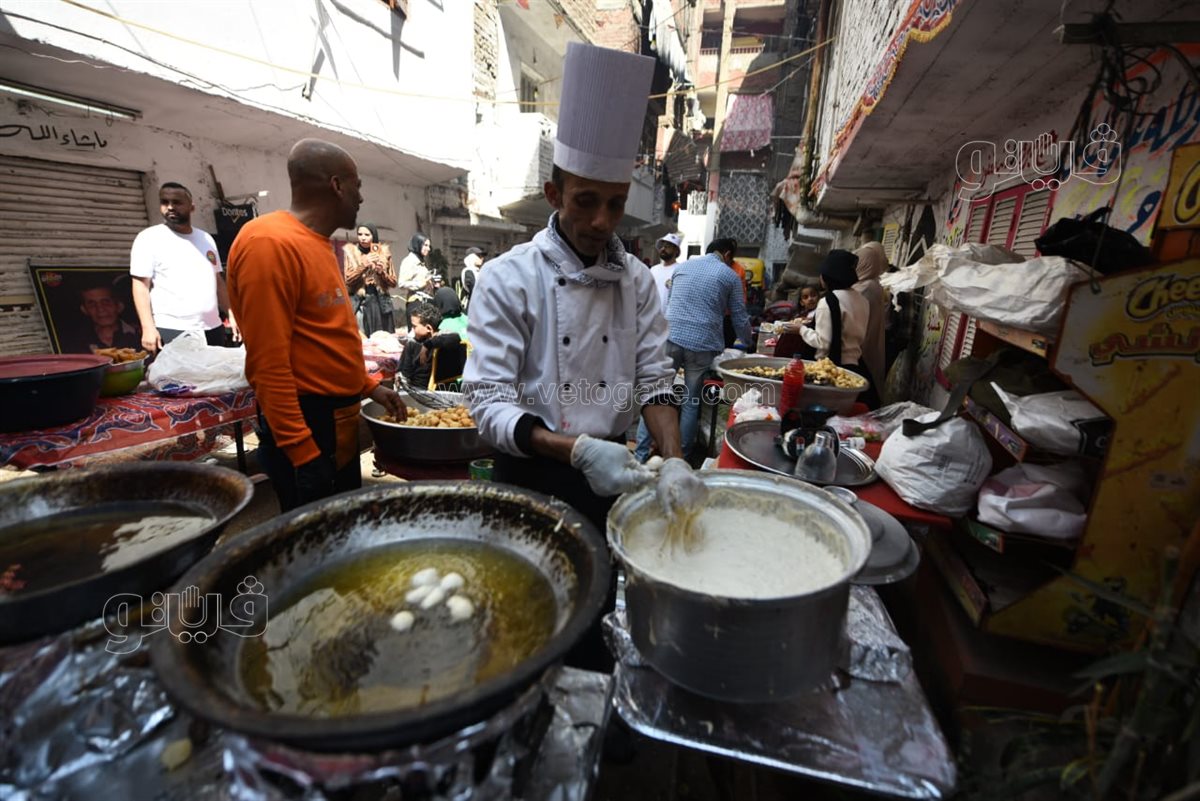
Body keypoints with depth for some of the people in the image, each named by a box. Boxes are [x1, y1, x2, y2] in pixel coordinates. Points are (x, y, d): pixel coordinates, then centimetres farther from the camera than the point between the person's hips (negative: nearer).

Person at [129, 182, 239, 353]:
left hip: (213, 329, 5)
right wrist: (148, 327, -15)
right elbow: (141, 285, -5)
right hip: (170, 332, -5)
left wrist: (232, 315, 10)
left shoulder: (206, 238, 16)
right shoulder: (149, 238, 0)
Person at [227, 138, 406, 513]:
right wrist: (301, 451, -23)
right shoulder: (270, 243, -18)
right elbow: (267, 363, -23)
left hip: (340, 422, 9)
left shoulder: (317, 243, 11)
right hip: (307, 427, -9)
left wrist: (369, 385, 13)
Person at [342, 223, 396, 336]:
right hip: (359, 302, -1)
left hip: (380, 302, 1)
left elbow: (393, 282, 9)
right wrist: (364, 265, -14)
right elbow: (348, 280, -4)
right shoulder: (350, 252, 6)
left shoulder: (384, 252, 8)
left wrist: (382, 272, -8)